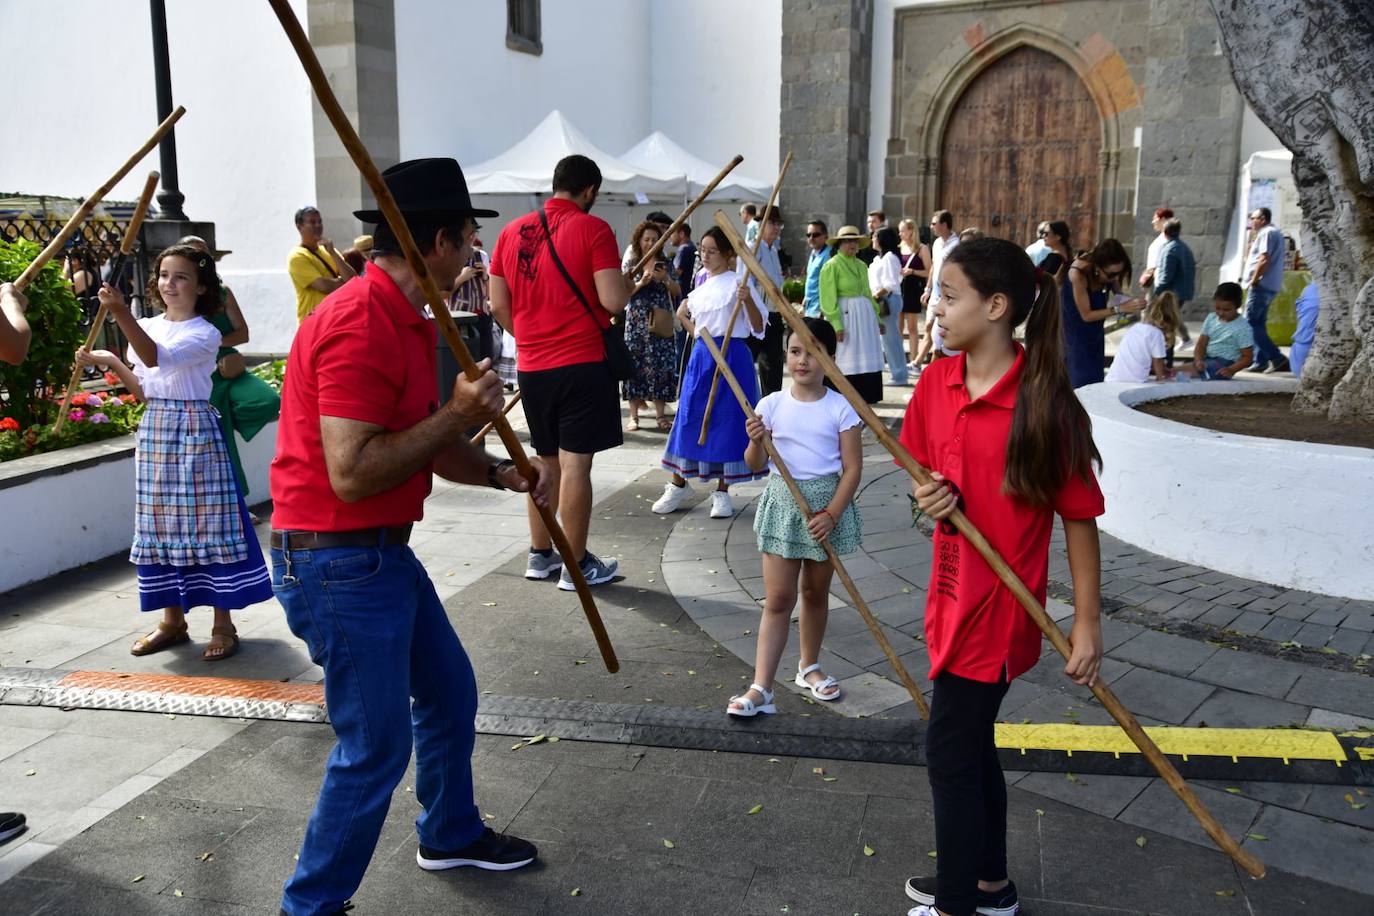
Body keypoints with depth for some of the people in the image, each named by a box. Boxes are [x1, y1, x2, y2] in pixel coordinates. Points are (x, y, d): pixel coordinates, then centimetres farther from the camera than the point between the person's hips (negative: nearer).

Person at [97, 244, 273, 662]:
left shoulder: (204, 333, -10)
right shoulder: (148, 326, 10)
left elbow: (158, 358, -29)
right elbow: (142, 389, 15)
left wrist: (122, 314, -37)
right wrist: (108, 362, 2)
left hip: (195, 430, -6)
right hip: (154, 430, 7)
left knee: (208, 522, -3)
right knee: (161, 525, 10)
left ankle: (223, 624, 6)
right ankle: (173, 619, 22)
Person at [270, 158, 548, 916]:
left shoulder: (404, 320, 10)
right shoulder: (360, 325, -23)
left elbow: (420, 447, 17)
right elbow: (351, 473, -28)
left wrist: (503, 475, 3)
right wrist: (456, 415, -21)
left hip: (383, 553, 10)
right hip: (338, 563, -10)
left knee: (449, 690, 22)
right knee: (377, 745, 0)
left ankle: (452, 835, 44)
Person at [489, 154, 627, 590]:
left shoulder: (512, 231, 8)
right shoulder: (592, 228, -8)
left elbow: (499, 305, 9)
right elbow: (613, 301, -15)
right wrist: (628, 281, 5)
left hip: (532, 365, 6)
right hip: (582, 363, -5)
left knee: (546, 460, 17)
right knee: (575, 463, -1)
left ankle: (540, 555, 25)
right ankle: (576, 566, 7)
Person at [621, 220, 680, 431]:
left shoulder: (664, 264, 9)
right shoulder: (631, 263, 5)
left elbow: (676, 292, 7)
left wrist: (665, 278, -11)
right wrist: (642, 282, -16)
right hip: (636, 322, -1)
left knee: (661, 365, -3)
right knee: (636, 364, -3)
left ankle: (661, 415, 2)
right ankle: (634, 415, 3)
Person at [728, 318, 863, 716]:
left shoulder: (841, 408, -5)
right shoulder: (772, 405, -1)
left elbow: (852, 467, -6)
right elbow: (756, 465, 3)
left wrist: (831, 513, -15)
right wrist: (755, 442, -18)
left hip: (826, 503, 0)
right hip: (782, 502, 1)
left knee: (815, 592, 15)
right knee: (778, 598, -3)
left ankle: (809, 666, 35)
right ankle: (760, 688, -4)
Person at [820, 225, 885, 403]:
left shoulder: (861, 265, 15)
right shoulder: (832, 265, -6)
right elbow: (828, 299, -11)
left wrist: (877, 318, 17)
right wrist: (837, 325, -18)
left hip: (865, 315, 7)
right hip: (844, 315, -7)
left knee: (867, 361, 7)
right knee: (846, 363, -5)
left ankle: (864, 399, 14)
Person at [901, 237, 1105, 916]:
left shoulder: (1046, 402, -19)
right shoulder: (936, 382, 0)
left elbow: (1080, 517, -13)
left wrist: (1087, 623, -11)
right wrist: (928, 497, -12)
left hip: (1000, 605, -7)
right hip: (954, 596, 7)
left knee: (950, 751, 2)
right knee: (972, 743, 21)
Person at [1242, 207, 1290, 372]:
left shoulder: (1267, 233, -11)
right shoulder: (1274, 233, 22)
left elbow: (1264, 259, -20)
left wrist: (1253, 280, -15)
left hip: (1261, 285, -11)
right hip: (1270, 286, 11)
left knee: (1251, 322, -12)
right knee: (1258, 324, 12)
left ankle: (1277, 359, -17)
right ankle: (1261, 362, 12)